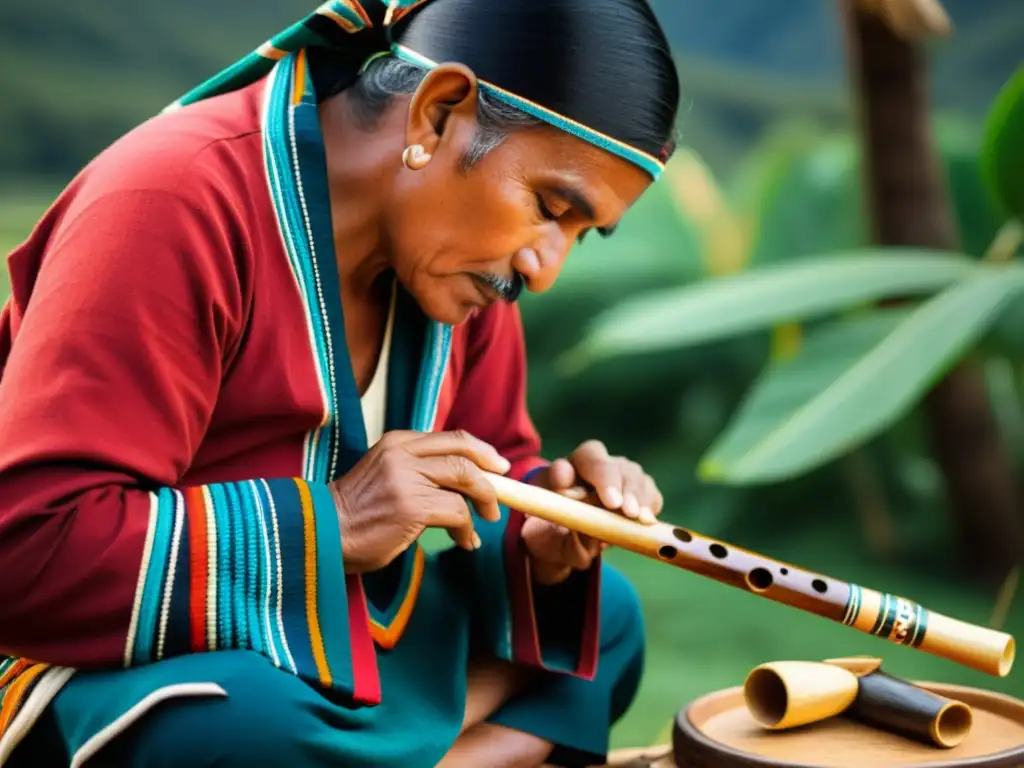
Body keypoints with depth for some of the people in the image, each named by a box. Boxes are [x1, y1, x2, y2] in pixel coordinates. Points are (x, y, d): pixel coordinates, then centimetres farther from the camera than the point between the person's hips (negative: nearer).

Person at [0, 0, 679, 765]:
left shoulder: (457, 248, 1)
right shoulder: (169, 205, -24)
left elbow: (495, 471, 12)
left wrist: (542, 538, -12)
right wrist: (329, 525, -27)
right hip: (100, 667, -8)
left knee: (603, 615, 5)